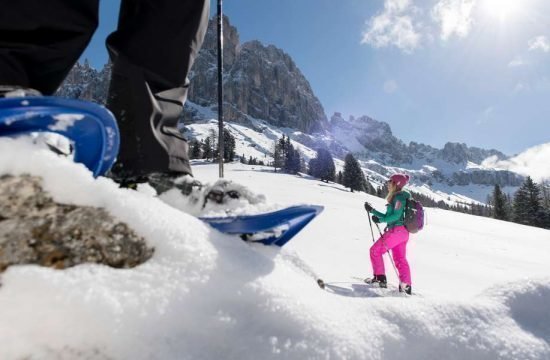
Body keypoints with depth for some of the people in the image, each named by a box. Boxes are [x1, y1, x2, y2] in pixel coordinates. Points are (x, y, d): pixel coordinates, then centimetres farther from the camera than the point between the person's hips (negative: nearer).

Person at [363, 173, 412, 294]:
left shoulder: (399, 197, -10)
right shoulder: (397, 197, 20)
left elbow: (396, 216, -21)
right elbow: (387, 216, 22)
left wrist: (380, 220, -15)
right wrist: (372, 210, 19)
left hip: (396, 230, -10)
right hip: (403, 232, 10)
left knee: (375, 250, 1)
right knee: (400, 259, 7)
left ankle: (380, 278, 5)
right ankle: (406, 286, 3)